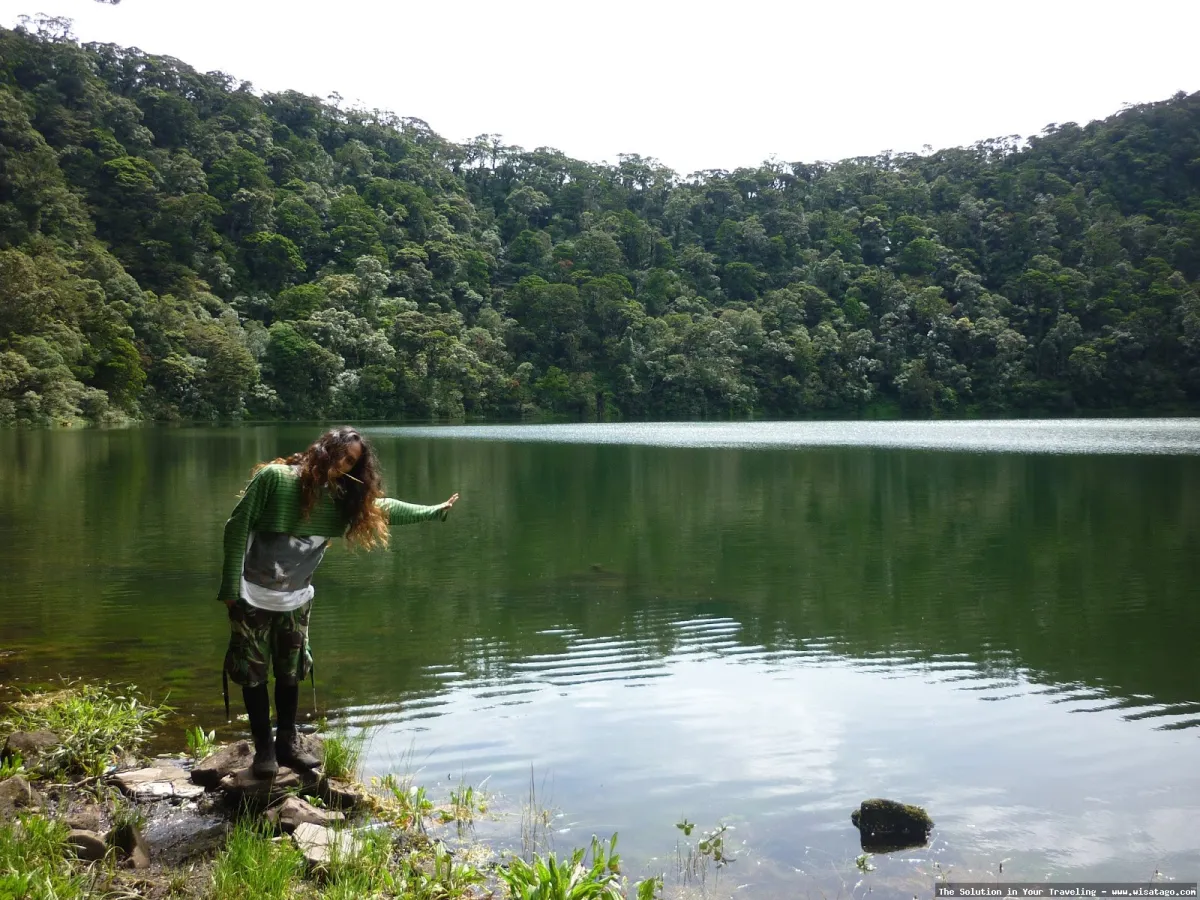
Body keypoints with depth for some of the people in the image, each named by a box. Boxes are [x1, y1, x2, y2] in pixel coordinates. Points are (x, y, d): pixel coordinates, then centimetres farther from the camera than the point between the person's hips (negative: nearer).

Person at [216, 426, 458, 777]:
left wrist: (436, 511, 11)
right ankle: (264, 749, 14)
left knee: (291, 673, 10)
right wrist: (230, 586, -15)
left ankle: (288, 743, 23)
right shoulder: (275, 477, -17)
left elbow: (384, 507, 12)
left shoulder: (343, 498, -2)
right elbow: (237, 527, -14)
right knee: (253, 673, 3)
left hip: (296, 600, 5)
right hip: (253, 597, -4)